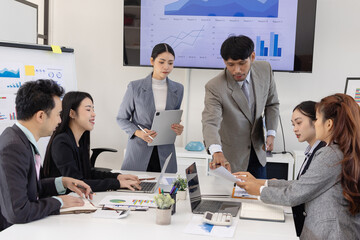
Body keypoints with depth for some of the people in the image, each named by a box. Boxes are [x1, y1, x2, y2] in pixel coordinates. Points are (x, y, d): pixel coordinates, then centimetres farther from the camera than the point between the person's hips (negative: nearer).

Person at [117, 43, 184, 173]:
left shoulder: (178, 89, 5)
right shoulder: (135, 87, -5)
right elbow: (121, 118, 3)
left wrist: (178, 129, -5)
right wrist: (138, 132, -15)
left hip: (165, 153, 3)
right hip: (139, 152, -2)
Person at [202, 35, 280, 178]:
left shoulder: (264, 70, -12)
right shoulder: (215, 87, -27)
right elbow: (210, 123, -39)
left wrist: (271, 133, -6)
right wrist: (217, 153, -57)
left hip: (257, 150, 5)